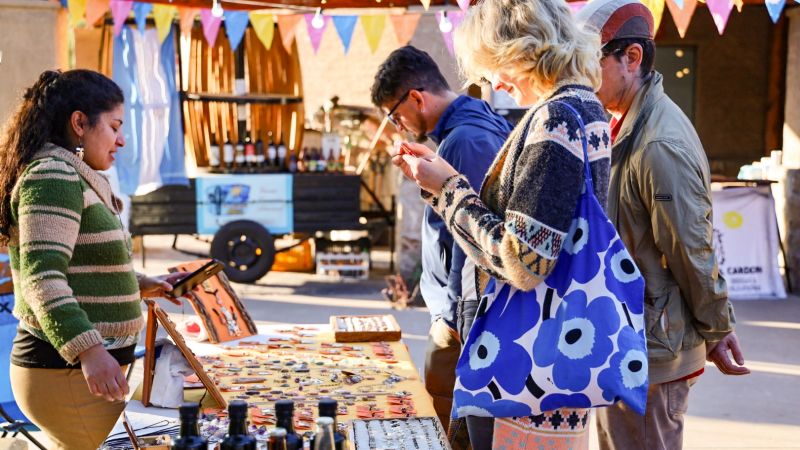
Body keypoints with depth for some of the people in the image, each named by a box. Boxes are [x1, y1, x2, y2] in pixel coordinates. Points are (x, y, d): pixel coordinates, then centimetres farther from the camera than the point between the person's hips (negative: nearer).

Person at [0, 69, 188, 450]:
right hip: (67, 373, -11)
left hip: (79, 367, 11)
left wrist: (146, 286, 21)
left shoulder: (73, 177, 19)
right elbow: (42, 278, -25)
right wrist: (88, 351, -35)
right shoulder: (53, 174, -14)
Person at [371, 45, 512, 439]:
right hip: (462, 309, 10)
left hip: (459, 318, -10)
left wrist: (455, 318, -17)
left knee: (452, 423, -3)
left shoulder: (465, 141, -19)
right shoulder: (480, 124, 13)